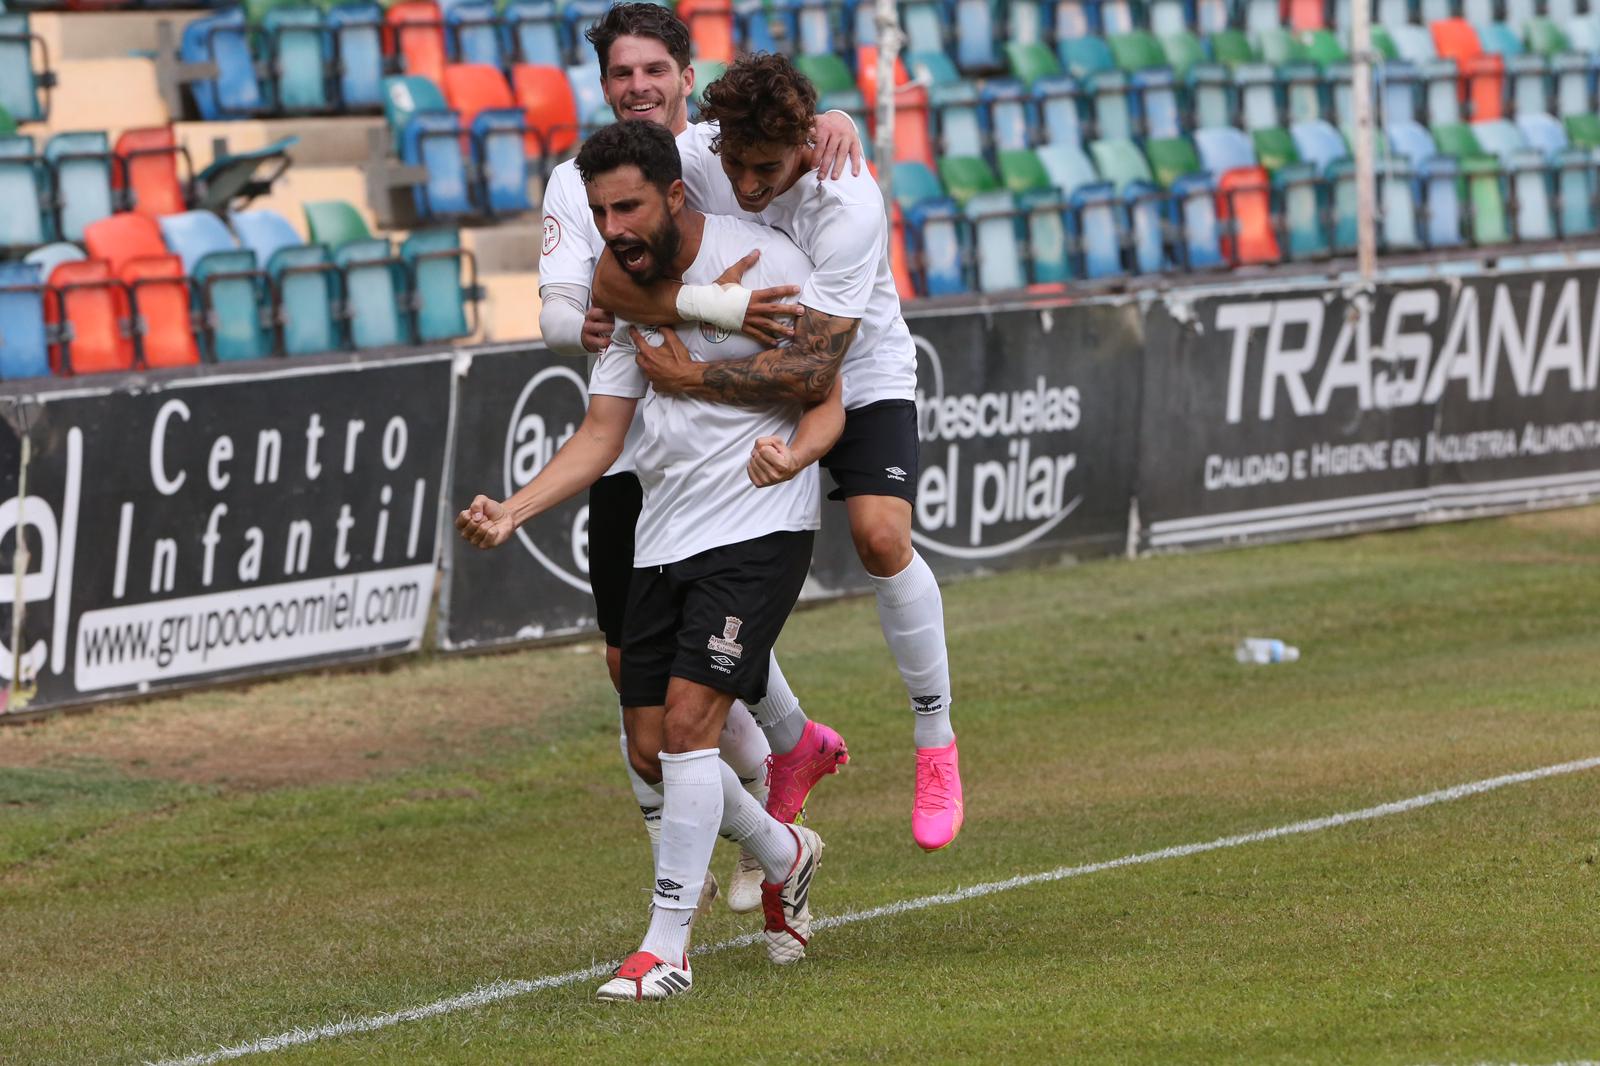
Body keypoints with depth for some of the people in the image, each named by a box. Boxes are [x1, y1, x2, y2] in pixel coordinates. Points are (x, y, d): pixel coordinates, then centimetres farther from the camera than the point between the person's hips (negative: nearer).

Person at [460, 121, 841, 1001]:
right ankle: (783, 855, 33)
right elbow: (601, 434, 9)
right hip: (662, 539, 7)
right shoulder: (628, 288, 9)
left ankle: (666, 948, -14)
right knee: (654, 743, 5)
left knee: (688, 720, -18)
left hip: (756, 529, -7)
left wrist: (792, 454, -31)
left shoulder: (767, 263, -11)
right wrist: (511, 511, -5)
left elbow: (827, 405, -8)